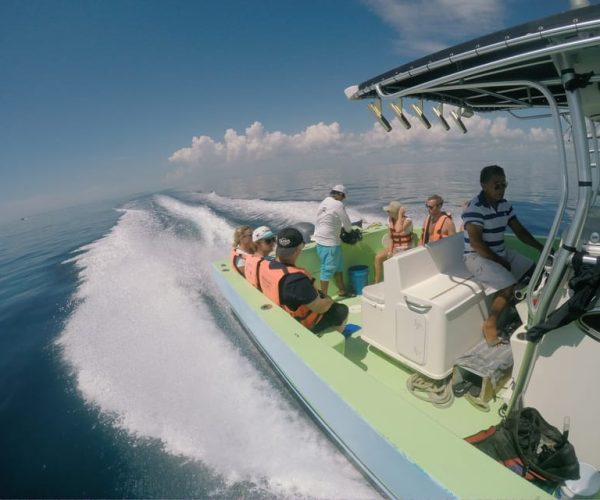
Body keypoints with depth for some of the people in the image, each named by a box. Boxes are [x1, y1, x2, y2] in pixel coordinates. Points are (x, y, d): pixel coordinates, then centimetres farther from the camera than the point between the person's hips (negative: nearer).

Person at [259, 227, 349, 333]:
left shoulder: (265, 265, -15)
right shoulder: (296, 279, -40)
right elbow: (320, 307, -28)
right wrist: (329, 300, -5)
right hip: (303, 324, -7)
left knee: (320, 294, 27)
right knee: (343, 310, 14)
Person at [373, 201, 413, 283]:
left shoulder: (408, 220, -17)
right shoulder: (389, 220, 2)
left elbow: (398, 230, -39)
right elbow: (390, 238, 4)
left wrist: (400, 214, -29)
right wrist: (390, 251, -9)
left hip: (405, 249, -6)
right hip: (394, 248, 6)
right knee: (378, 257, -16)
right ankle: (377, 283, -7)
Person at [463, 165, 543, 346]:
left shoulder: (505, 205, 5)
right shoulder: (475, 208, -21)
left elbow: (520, 231, 10)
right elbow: (476, 243, -25)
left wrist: (542, 248, -3)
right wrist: (500, 262, -19)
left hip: (501, 252, 9)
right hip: (478, 256, -9)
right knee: (509, 286, -25)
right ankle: (490, 324, -5)